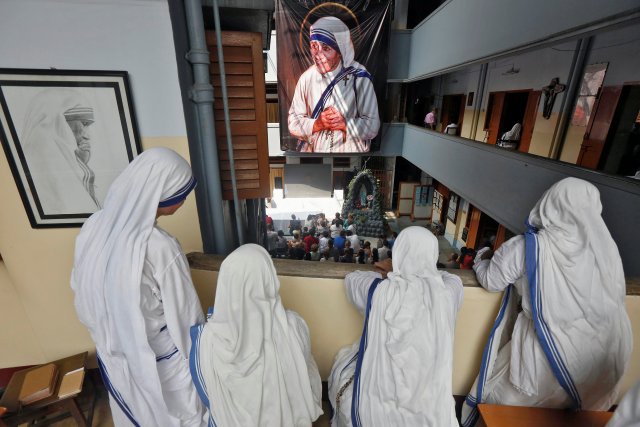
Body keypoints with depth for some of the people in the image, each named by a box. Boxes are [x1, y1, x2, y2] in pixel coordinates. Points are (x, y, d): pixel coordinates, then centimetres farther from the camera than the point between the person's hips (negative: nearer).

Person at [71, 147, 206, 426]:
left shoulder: (93, 227, -15)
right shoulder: (159, 249, -35)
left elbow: (81, 287, 1)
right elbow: (184, 317, -24)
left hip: (114, 352, 6)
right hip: (160, 361, -6)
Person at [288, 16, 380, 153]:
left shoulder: (359, 78, -10)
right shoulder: (307, 78, -4)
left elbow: (372, 126, -8)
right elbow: (293, 122, -1)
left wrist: (345, 124, -22)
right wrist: (316, 124, -18)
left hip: (351, 150, -1)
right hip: (312, 149, 1)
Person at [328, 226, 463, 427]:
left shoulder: (380, 290, -22)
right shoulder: (448, 293, -16)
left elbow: (351, 278, -1)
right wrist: (397, 271, 9)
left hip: (378, 399, -2)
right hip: (430, 404, 3)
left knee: (343, 358, 26)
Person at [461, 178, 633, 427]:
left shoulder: (526, 248, -19)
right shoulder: (607, 247, -7)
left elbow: (491, 281, -7)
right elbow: (618, 295, 7)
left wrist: (483, 261, 13)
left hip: (548, 353, -4)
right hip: (604, 356, 5)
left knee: (496, 401, 18)